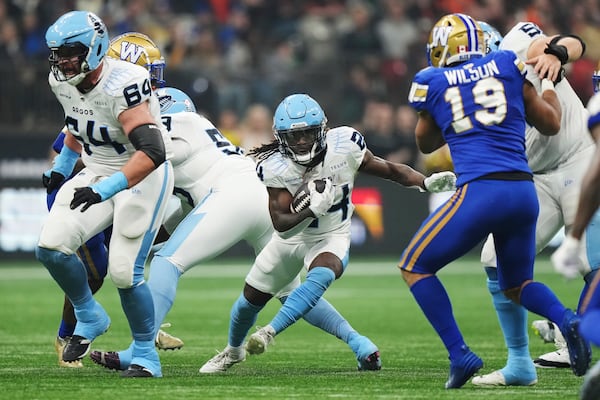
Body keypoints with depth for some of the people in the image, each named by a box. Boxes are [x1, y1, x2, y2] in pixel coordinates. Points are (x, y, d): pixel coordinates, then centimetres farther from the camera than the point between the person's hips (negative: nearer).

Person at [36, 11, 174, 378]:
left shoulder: (122, 86, -29)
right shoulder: (62, 82, -4)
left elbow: (152, 152, -37)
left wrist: (105, 189, -44)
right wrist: (62, 167, 23)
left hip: (142, 176, -7)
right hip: (98, 173, 7)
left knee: (125, 272, -12)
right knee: (51, 247, -11)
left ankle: (146, 355, 9)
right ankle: (90, 317, 13)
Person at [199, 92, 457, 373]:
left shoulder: (344, 145, -23)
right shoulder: (275, 167, -25)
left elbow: (387, 170, -10)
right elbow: (281, 226, -27)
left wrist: (426, 182, -21)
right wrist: (312, 211, -44)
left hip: (332, 237, -1)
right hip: (292, 237, 1)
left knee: (321, 276, -35)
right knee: (251, 298, 11)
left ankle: (271, 331, -33)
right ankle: (233, 351, 41)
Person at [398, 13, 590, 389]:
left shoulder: (432, 82, 9)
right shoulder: (507, 65, 12)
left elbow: (426, 143, 26)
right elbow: (550, 124, 20)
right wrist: (549, 85, 38)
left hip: (480, 192, -4)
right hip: (525, 191, 4)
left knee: (415, 267, 14)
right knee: (516, 284, 24)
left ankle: (460, 354, -1)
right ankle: (567, 320, -7)